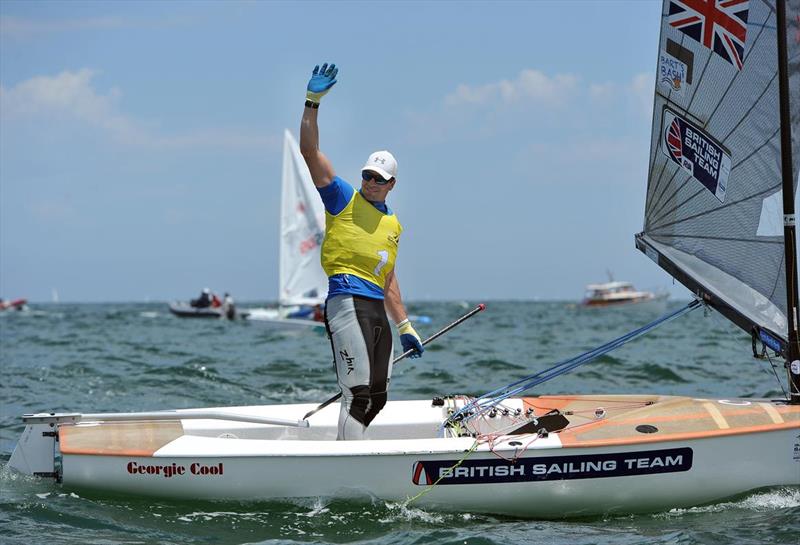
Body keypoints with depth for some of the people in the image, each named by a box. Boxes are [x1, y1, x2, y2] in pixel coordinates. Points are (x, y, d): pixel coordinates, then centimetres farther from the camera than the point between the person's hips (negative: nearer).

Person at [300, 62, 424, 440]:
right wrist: (313, 101, -13)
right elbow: (310, 152, -5)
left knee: (376, 398, 8)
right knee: (358, 393, -16)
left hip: (377, 309, 8)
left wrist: (404, 326, 24)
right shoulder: (343, 198, 5)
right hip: (347, 301, -8)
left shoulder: (393, 224, 22)